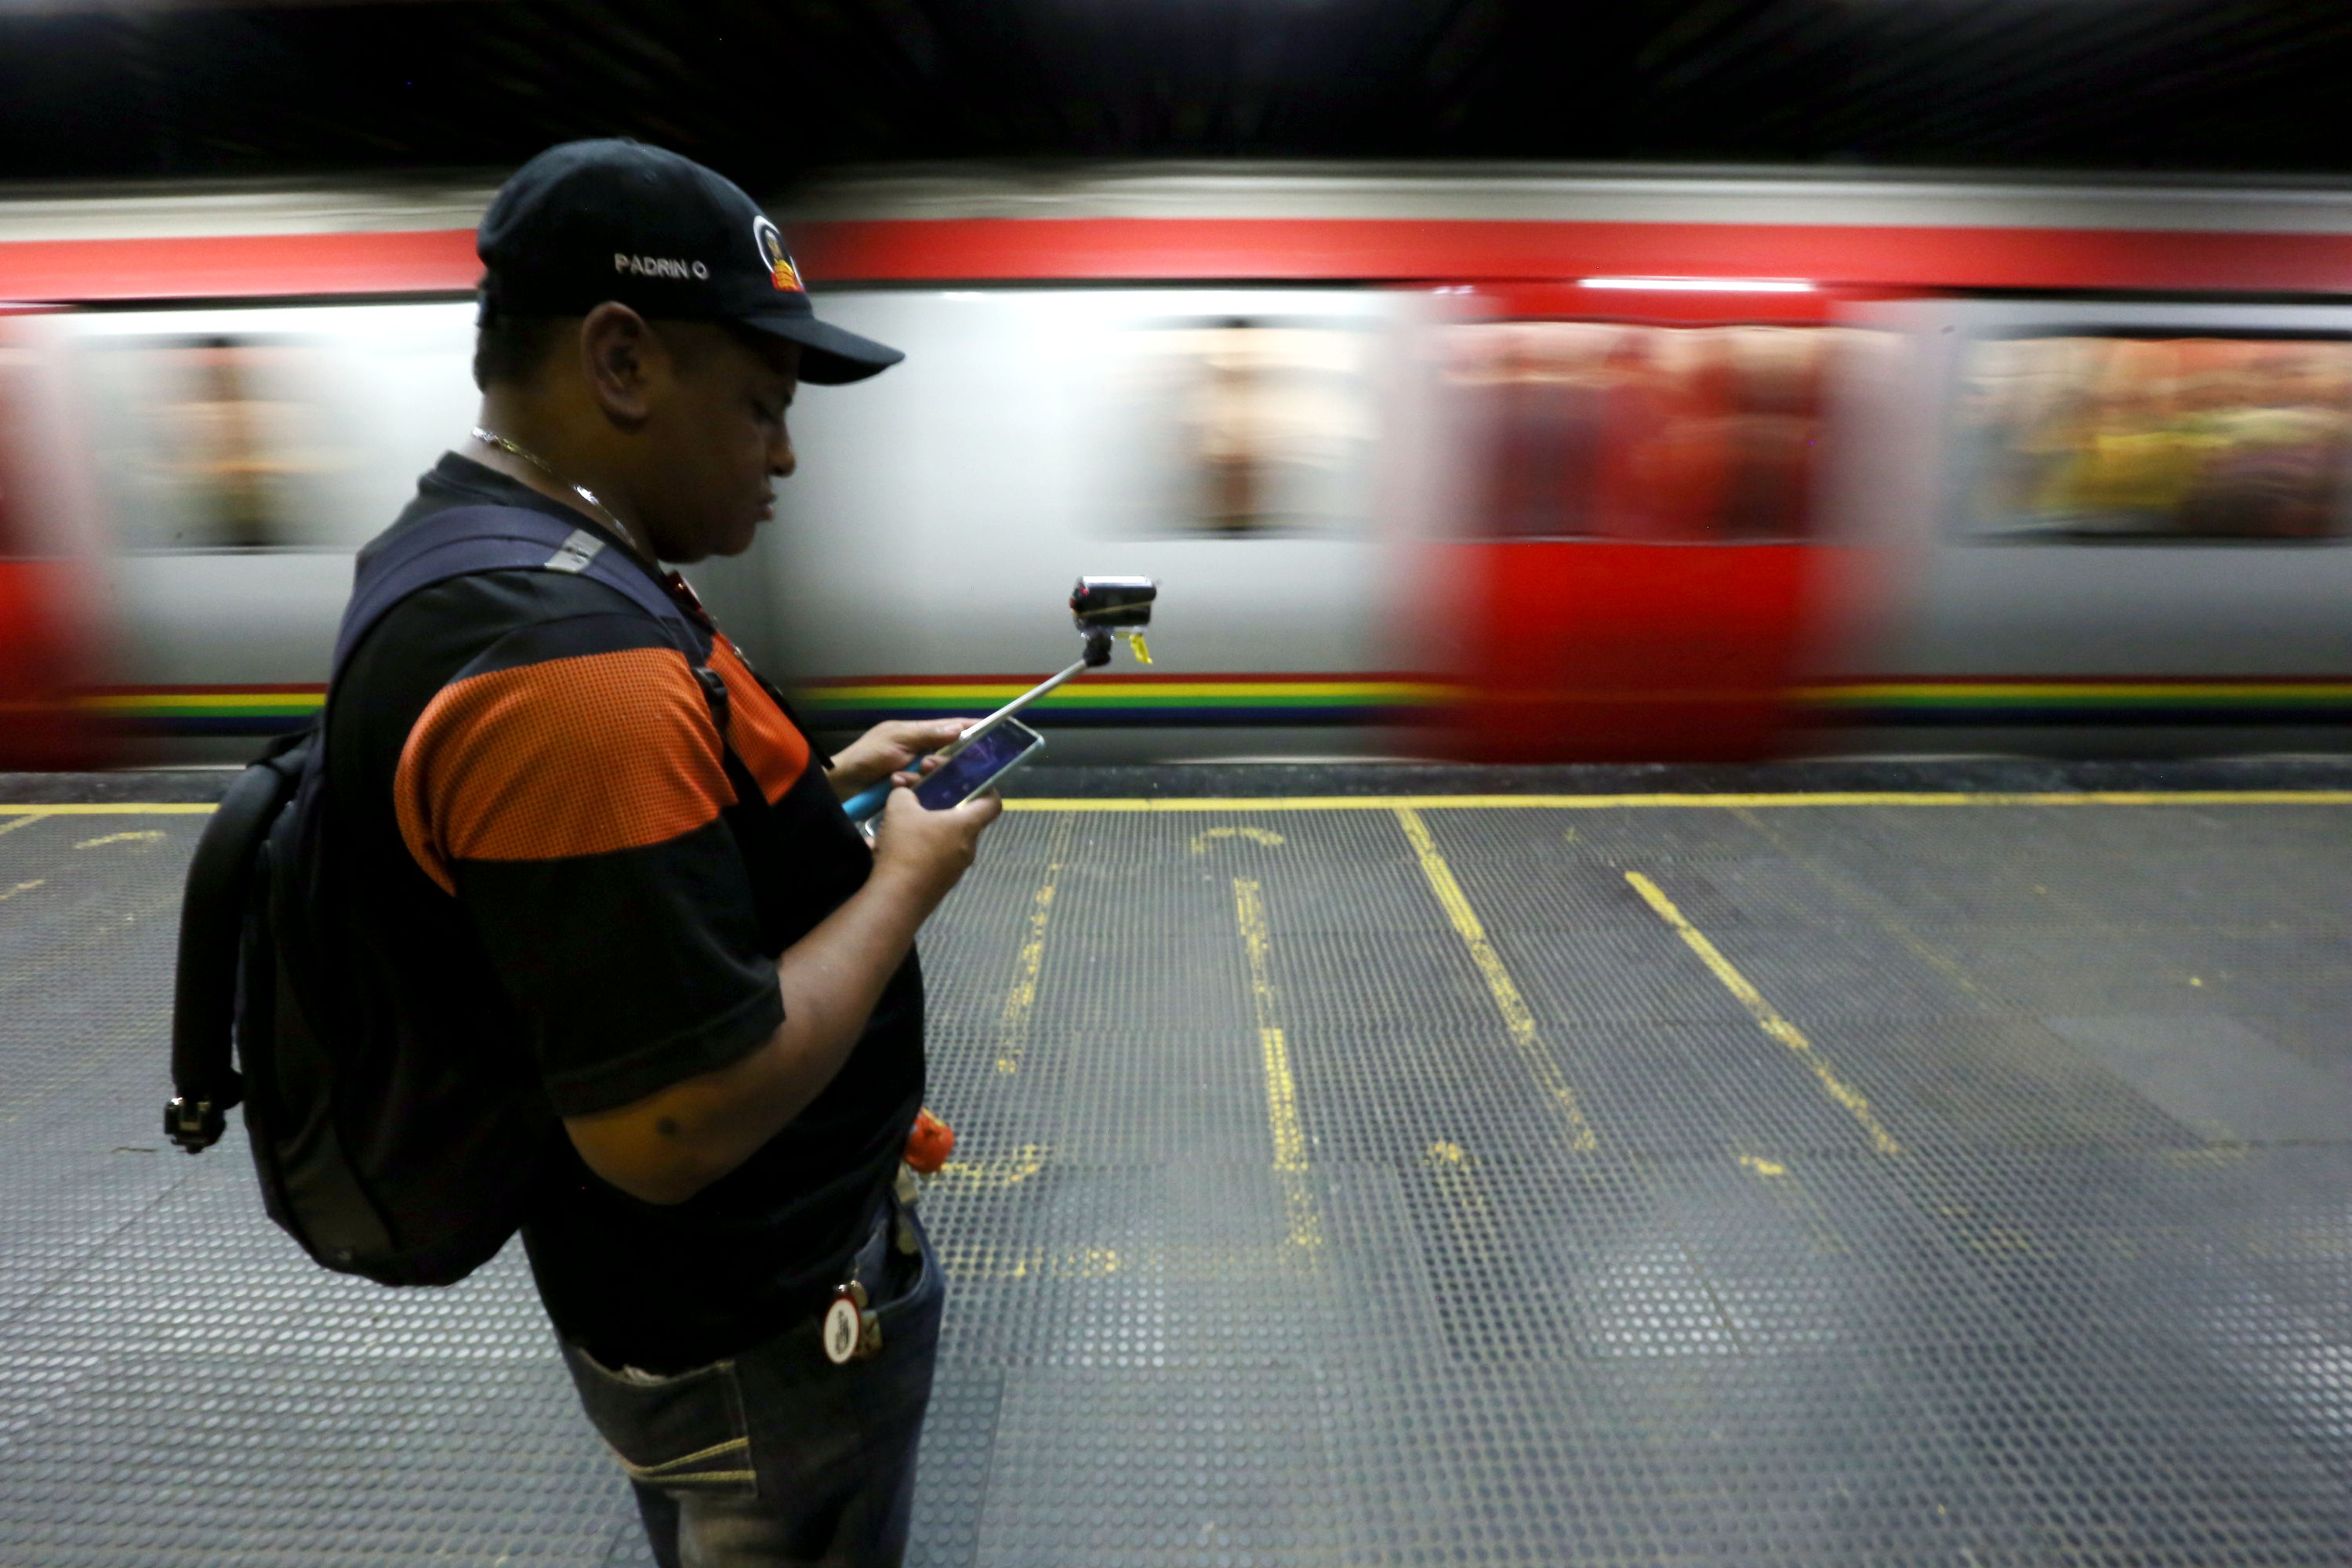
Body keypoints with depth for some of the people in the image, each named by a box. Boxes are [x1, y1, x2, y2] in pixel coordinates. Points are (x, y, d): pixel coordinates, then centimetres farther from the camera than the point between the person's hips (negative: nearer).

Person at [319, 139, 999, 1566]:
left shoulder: (476, 564, 1)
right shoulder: (567, 659, -34)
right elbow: (675, 1125, -33)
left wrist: (827, 784, 4)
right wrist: (906, 882, -21)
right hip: (753, 1331, -9)